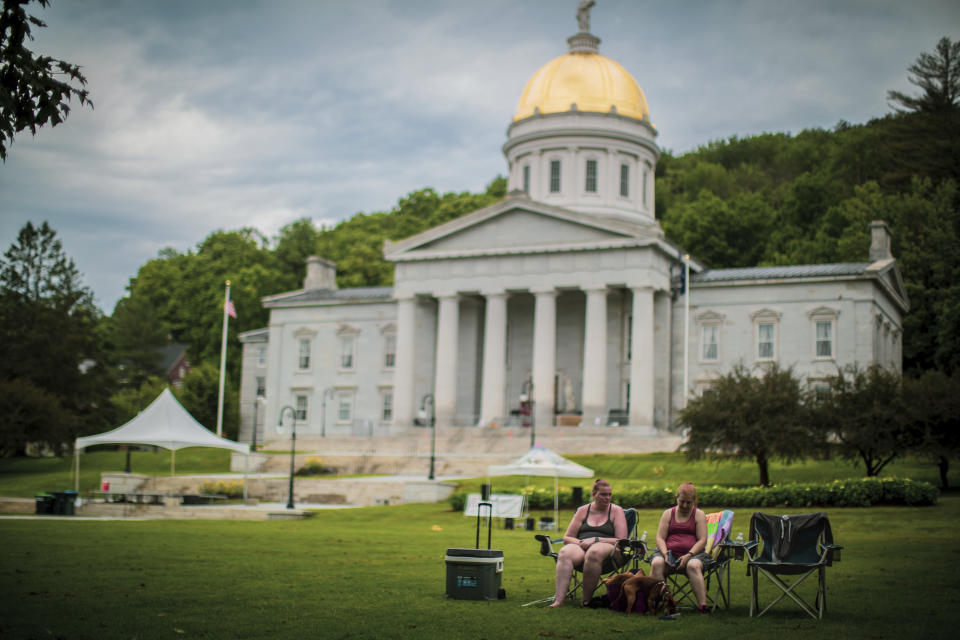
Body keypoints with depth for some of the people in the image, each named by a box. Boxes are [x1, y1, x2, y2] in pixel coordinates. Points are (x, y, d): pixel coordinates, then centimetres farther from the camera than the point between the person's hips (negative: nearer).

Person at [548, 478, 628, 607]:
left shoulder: (616, 510, 11)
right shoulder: (583, 511, 18)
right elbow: (567, 537, 16)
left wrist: (595, 540, -10)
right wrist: (580, 542, -7)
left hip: (607, 549, -3)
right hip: (581, 547, 3)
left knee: (594, 552, -41)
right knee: (565, 552, -33)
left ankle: (587, 599, -32)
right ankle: (559, 599, -45)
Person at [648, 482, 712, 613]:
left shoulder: (699, 515, 10)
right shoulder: (668, 514, 16)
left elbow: (702, 540, 0)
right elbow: (660, 538, 9)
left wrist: (688, 555, -16)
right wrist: (665, 553, -12)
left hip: (693, 553, -2)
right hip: (669, 552, 2)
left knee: (693, 566, -37)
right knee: (656, 563, -32)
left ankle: (703, 604, -42)